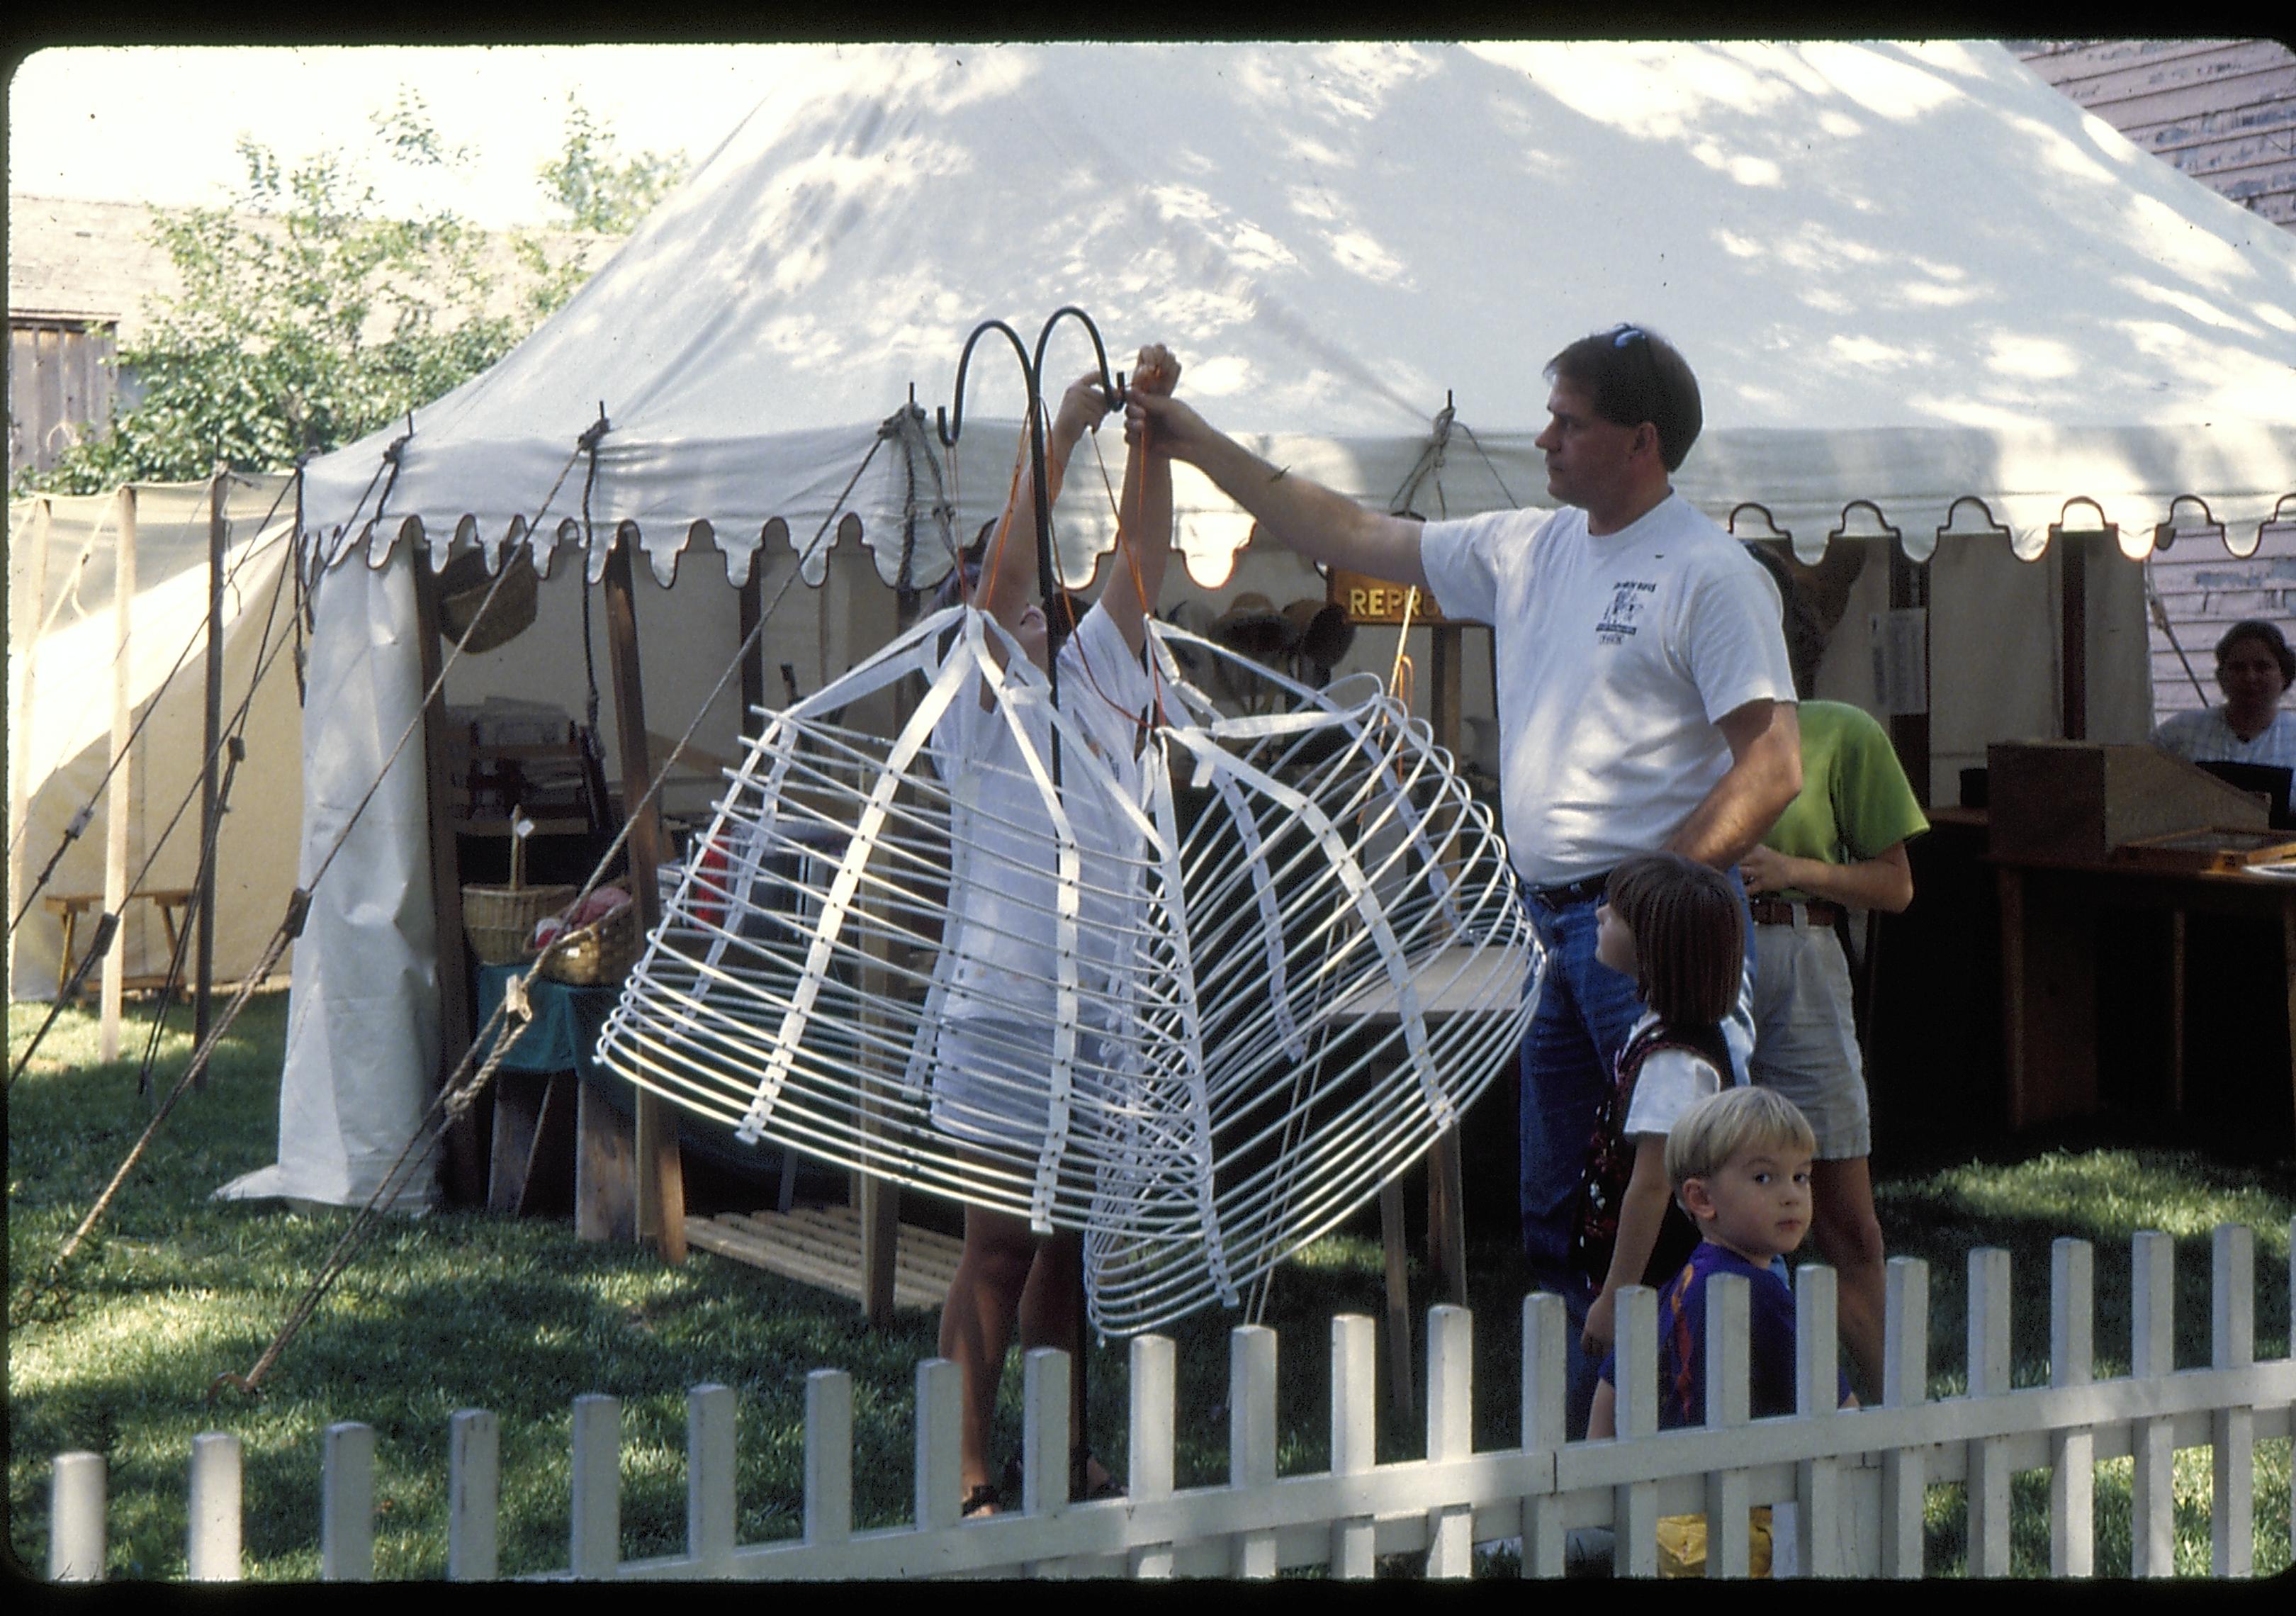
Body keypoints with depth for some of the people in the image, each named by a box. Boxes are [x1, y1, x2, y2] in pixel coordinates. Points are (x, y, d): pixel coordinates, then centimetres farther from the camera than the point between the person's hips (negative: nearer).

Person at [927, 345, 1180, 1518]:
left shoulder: (1094, 682, 13)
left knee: (1072, 1245, 13)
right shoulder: (978, 712, -3)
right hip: (1004, 1013, -6)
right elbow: (1002, 571, -14)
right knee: (1000, 1247, -2)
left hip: (1101, 1013, 6)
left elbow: (1142, 558, 6)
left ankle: (1066, 1462, 22)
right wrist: (1062, 433, -16)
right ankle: (970, 1481, 3)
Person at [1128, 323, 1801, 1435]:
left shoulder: (1709, 573, -9)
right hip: (1552, 927, 8)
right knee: (1558, 1215, 12)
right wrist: (1199, 446, 19)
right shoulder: (1525, 551, 14)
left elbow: (1773, 765, -15)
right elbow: (1350, 538, 20)